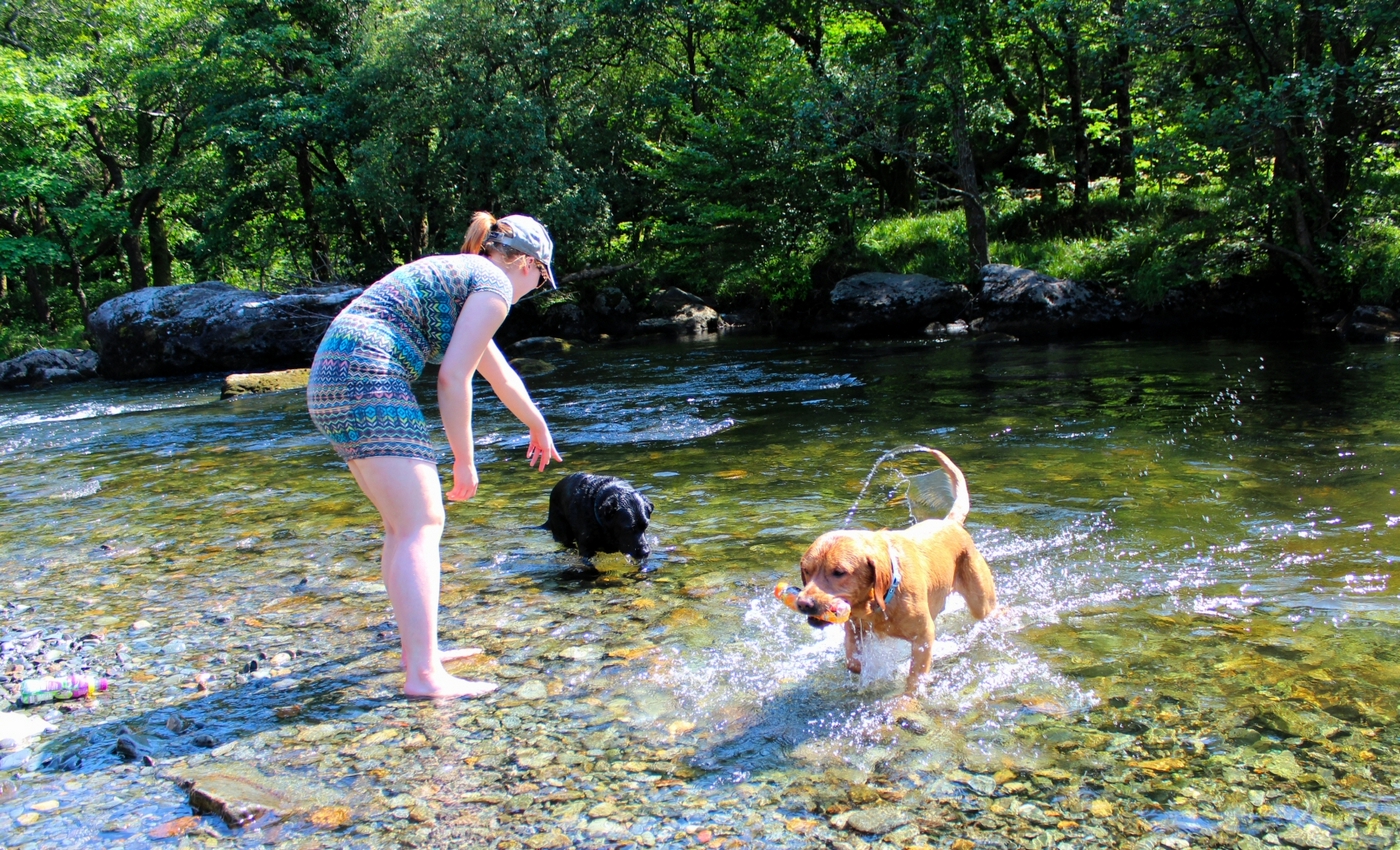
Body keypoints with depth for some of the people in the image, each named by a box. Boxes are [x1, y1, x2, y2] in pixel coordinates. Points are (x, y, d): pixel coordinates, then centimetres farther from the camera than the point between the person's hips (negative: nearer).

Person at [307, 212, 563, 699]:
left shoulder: (455, 274, 28)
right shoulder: (494, 286, -1)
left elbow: (497, 370, 40)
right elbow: (453, 379, -10)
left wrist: (537, 427, 51)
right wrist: (464, 461, -1)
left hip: (329, 381, 10)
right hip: (368, 381, -10)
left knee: (403, 524, 17)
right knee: (422, 526, -10)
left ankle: (417, 646, 25)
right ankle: (424, 675, -12)